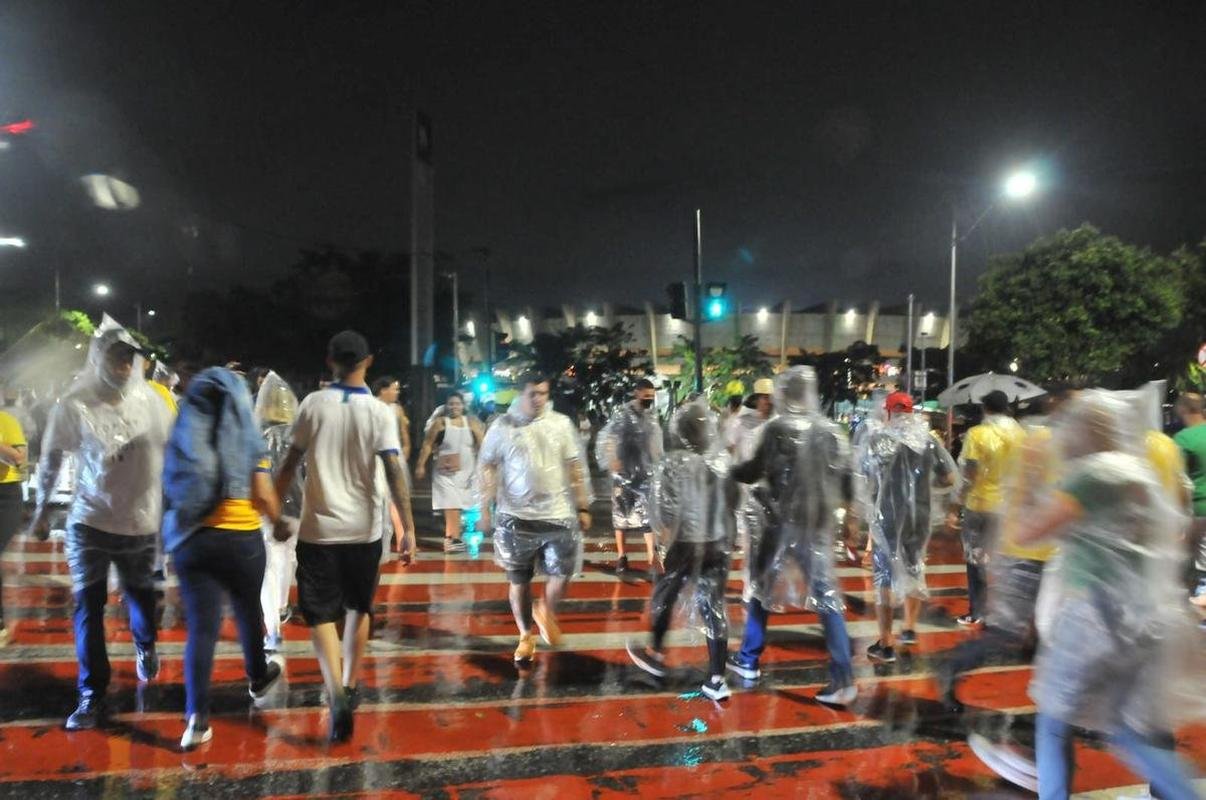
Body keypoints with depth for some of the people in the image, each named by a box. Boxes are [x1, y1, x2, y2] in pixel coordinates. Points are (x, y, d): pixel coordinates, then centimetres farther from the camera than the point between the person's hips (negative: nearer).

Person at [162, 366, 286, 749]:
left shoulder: (183, 436, 5)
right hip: (241, 537, -2)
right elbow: (263, 496, -7)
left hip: (191, 540, 2)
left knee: (201, 625, 3)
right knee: (248, 610, 19)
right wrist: (280, 520, 9)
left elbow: (172, 490, 8)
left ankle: (197, 718, -3)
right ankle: (259, 679, 40)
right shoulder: (246, 435, -4)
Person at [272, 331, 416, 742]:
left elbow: (290, 465, 1)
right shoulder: (380, 412, -5)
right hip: (365, 529, 1)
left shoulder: (313, 404, -2)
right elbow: (395, 473, -12)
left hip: (319, 527, -1)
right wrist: (408, 528, -10)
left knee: (320, 614, 5)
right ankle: (351, 687, 31)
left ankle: (337, 697, -12)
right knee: (358, 609, 19)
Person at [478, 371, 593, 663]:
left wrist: (583, 507, 4)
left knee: (562, 574, 1)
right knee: (519, 580, 10)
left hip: (558, 514, 1)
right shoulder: (502, 426, -3)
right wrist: (486, 508, -6)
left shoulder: (561, 424, 2)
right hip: (516, 517, -1)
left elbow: (576, 467, 6)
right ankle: (526, 635, 30)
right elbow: (486, 467, 1)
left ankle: (546, 612, 33)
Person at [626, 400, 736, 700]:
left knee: (664, 597, 19)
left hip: (684, 543, -3)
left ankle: (656, 655, 37)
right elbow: (733, 499, 4)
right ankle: (717, 678, 10)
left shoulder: (673, 462, -16)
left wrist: (665, 532, -3)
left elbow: (660, 505, -18)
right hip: (719, 543, 4)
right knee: (714, 605, 9)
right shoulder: (724, 458, -2)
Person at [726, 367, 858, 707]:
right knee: (826, 595, 5)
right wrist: (843, 504, 23)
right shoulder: (830, 430, 4)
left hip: (781, 519, -4)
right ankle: (842, 679, 0)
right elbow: (845, 475, 6)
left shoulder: (779, 427, -9)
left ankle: (748, 660, 25)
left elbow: (754, 471, -8)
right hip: (819, 522, 4)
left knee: (761, 585, 13)